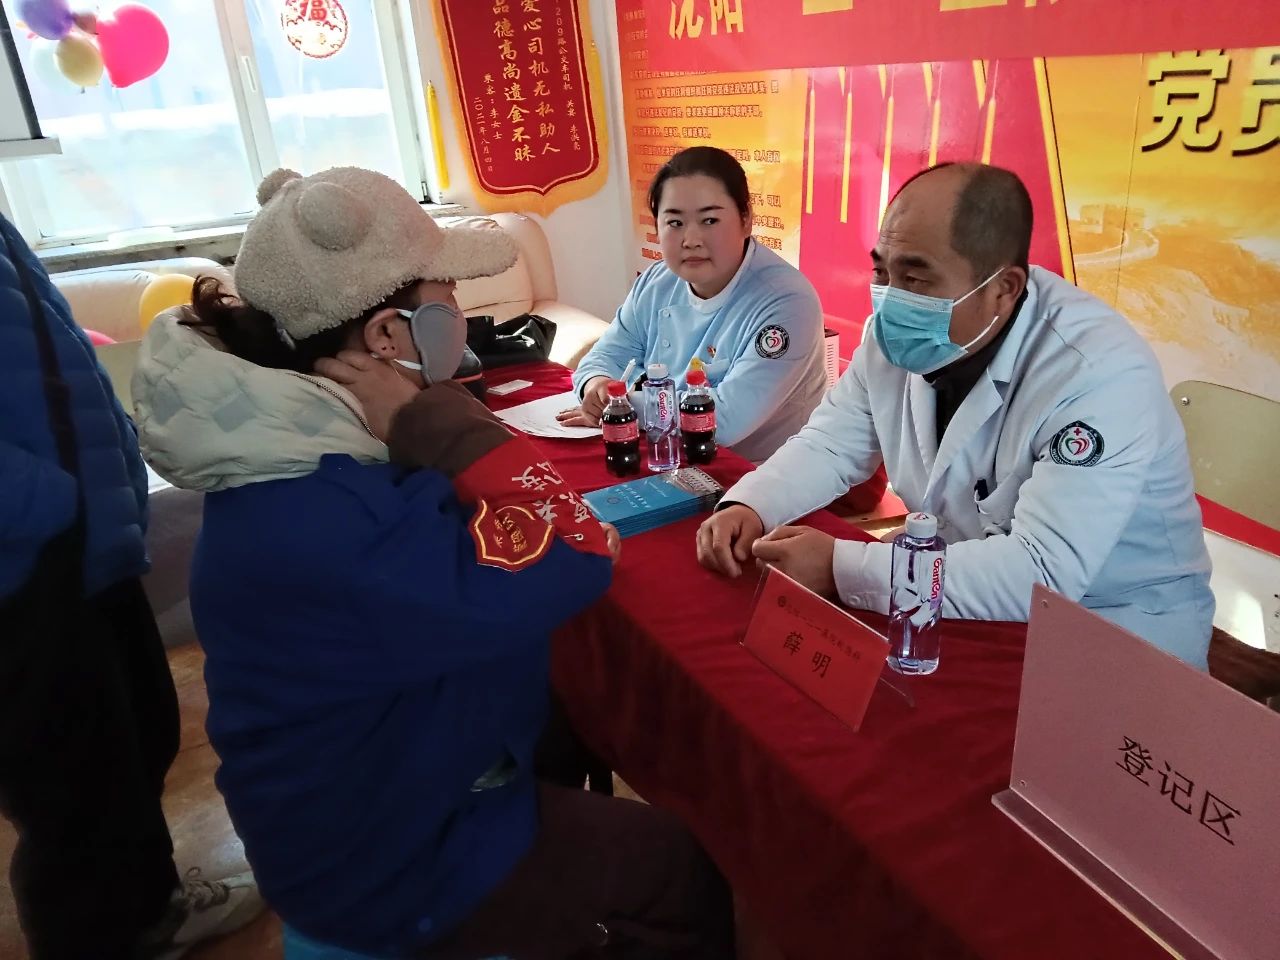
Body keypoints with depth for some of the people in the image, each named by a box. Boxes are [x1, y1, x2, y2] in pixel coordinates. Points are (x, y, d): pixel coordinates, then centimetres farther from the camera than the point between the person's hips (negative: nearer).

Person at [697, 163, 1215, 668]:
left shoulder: (1098, 373, -29)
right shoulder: (896, 338, -7)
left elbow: (1042, 574, -35)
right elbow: (830, 444, 3)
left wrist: (841, 568, -35)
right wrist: (749, 506, -18)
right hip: (971, 605, 6)